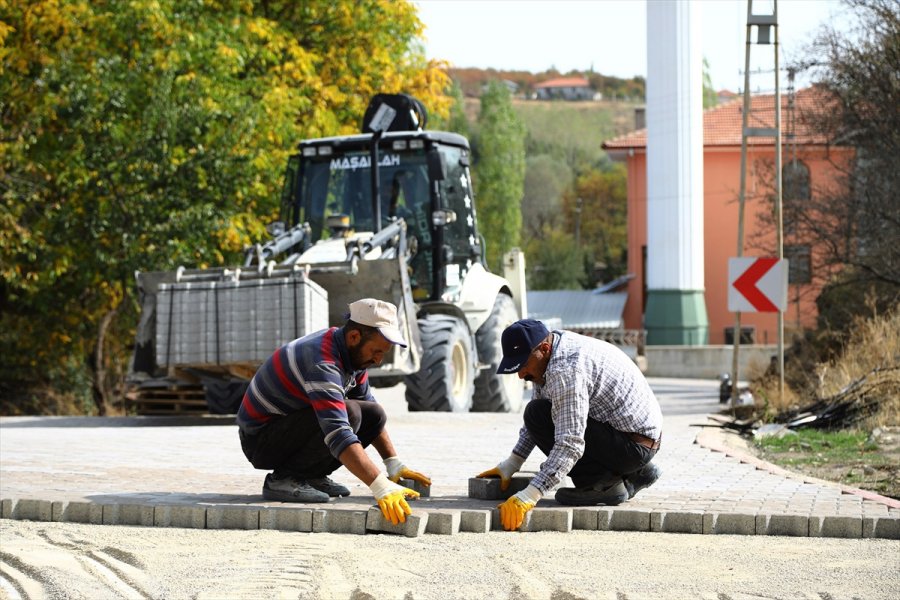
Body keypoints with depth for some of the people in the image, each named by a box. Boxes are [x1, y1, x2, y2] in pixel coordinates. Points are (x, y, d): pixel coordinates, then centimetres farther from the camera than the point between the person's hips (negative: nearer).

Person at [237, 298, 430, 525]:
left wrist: (394, 464, 5)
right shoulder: (322, 362, -31)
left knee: (374, 415, -1)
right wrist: (381, 487, -47)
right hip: (260, 440, -9)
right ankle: (283, 478, -15)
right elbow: (339, 434, -41)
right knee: (350, 414, -28)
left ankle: (310, 476, 6)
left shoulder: (353, 352, 0)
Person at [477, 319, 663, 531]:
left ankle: (603, 483, -9)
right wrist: (511, 465, 17)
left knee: (539, 415, -16)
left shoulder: (565, 370, -25)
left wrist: (528, 497, -33)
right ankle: (633, 473, 18)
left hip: (633, 446, -10)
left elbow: (570, 446, -30)